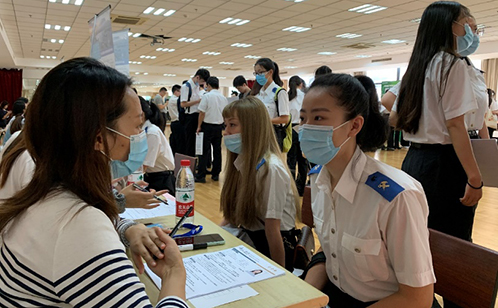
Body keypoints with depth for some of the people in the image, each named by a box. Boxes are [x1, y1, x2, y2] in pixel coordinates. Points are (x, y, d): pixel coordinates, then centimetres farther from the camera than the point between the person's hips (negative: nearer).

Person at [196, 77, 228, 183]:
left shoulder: (207, 96, -10)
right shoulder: (223, 98, 6)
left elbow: (202, 113, -11)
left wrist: (199, 126, -4)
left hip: (208, 125, -5)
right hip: (219, 126, 5)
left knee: (205, 151, -2)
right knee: (217, 150, 10)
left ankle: (201, 176, -1)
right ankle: (215, 174, 16)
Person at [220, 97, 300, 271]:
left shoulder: (271, 168, -23)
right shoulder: (241, 162, 4)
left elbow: (272, 229, -21)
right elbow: (232, 213, 9)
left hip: (270, 246, -7)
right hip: (248, 237, 7)